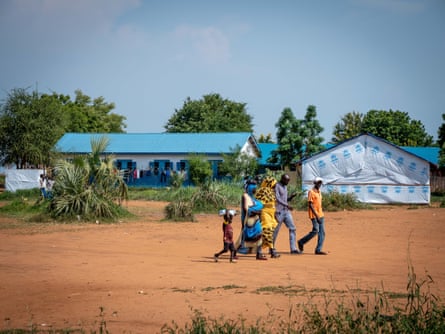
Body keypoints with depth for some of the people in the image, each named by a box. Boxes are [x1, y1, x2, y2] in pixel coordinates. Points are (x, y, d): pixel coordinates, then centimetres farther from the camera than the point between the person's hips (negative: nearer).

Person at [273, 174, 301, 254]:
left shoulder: (285, 187, 16)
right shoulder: (277, 186, -10)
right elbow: (277, 198, -21)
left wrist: (291, 196, 2)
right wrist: (287, 205, -29)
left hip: (286, 211, 8)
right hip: (279, 211, -8)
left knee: (292, 228, -1)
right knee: (276, 230, -1)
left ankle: (293, 249, -2)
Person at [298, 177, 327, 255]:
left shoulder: (319, 192, 17)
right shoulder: (311, 192, -9)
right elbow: (310, 204, -15)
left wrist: (321, 215, 19)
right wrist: (316, 215, -22)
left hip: (320, 215, 8)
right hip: (314, 215, -8)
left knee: (322, 232, 1)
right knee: (315, 231, -14)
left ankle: (318, 250, 0)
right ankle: (301, 242, 2)